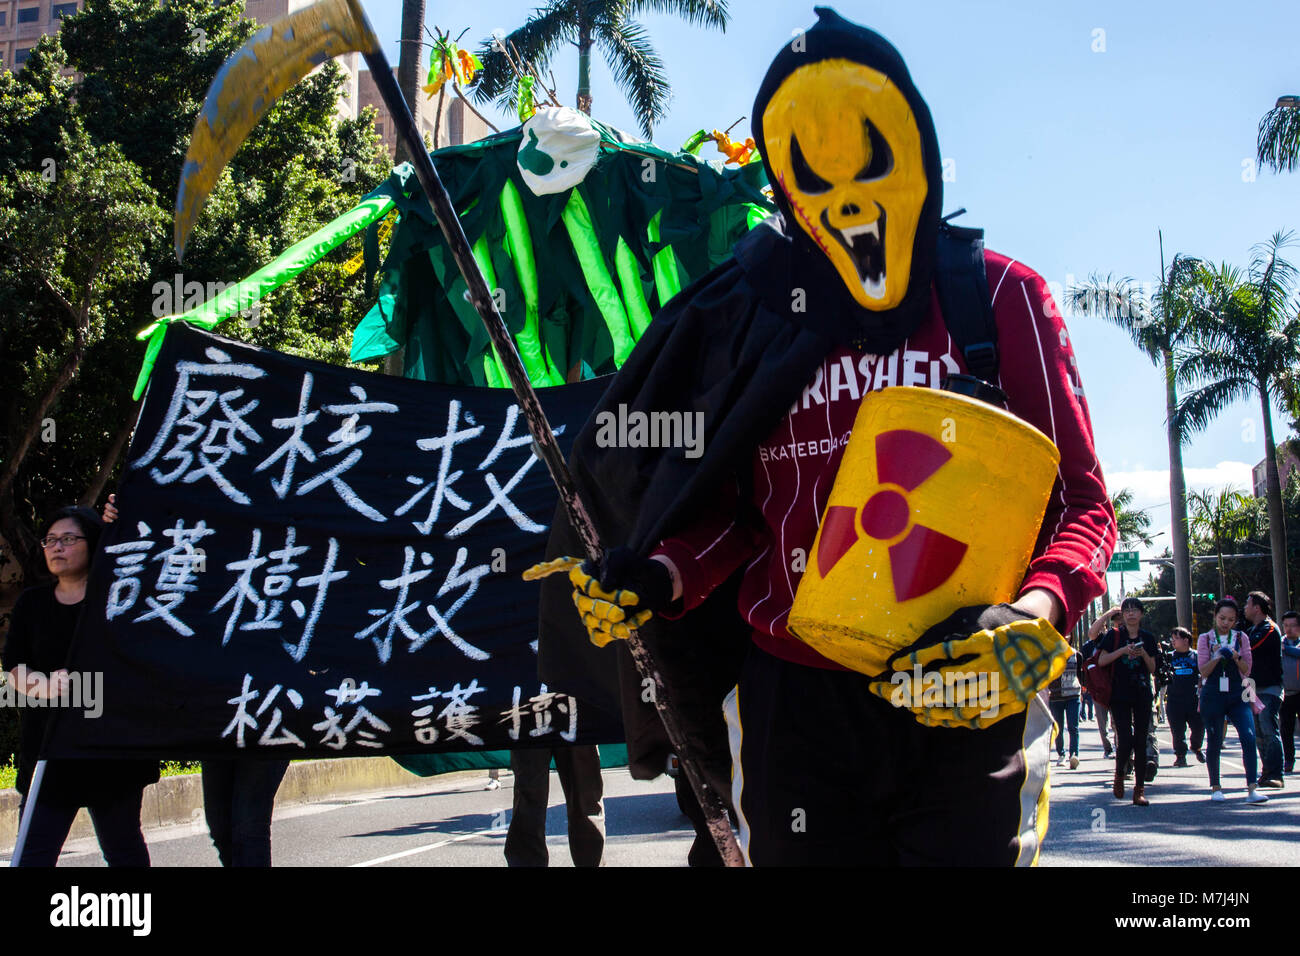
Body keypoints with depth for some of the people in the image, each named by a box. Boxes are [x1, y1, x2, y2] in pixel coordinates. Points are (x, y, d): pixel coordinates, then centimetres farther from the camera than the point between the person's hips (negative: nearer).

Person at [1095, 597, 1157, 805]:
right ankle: (1119, 774, 18)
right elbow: (1101, 661, -5)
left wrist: (1143, 654, -9)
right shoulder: (1114, 635, 2)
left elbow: (1152, 669, 10)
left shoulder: (1148, 638, 9)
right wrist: (1123, 650, -15)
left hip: (1142, 694, 2)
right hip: (1120, 694, -2)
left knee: (1141, 740, 1)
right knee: (1125, 739, -10)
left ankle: (1139, 789, 5)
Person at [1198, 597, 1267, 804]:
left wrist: (1236, 657, -14)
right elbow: (1203, 671, -2)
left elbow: (1247, 670, 6)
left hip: (1237, 695, 1)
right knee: (1215, 742, 3)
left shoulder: (1241, 637, 9)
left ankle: (1251, 789, -16)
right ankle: (1215, 787, 19)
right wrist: (1217, 657, -18)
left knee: (1249, 737, -15)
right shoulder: (1205, 639, 5)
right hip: (1213, 695, -1)